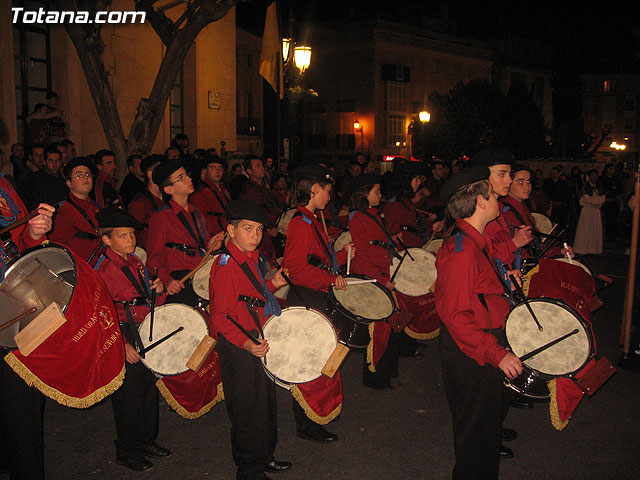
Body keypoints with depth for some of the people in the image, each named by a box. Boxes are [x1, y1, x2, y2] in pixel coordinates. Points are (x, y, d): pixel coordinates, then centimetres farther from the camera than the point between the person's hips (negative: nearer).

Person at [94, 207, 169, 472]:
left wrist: (157, 291, -3)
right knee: (128, 395, 4)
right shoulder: (102, 270, -14)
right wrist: (122, 344, -20)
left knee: (149, 388, 17)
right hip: (123, 339, -7)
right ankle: (127, 451, 23)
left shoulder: (136, 262, 9)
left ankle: (147, 440, 35)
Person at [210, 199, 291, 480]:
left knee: (266, 402, 22)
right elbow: (221, 317, -24)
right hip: (239, 351, -10)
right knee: (248, 410, 4)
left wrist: (272, 284, 8)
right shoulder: (226, 267, -21)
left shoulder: (251, 259, 8)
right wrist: (246, 343, -35)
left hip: (259, 343, 10)